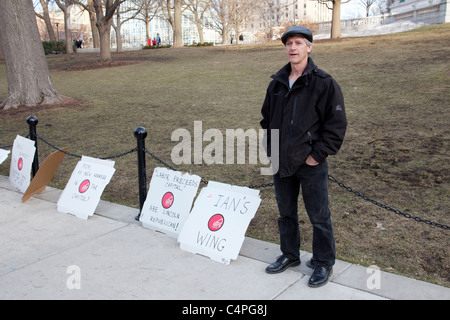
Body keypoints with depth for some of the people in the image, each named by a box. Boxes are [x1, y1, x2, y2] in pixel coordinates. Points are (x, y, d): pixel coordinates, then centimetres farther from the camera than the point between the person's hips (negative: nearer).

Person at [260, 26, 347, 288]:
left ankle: (324, 263, 23)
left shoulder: (324, 83, -9)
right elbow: (267, 119, 19)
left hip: (311, 165, -5)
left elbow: (337, 124, -10)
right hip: (281, 163, 6)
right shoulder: (277, 83, 9)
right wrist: (270, 149, 11)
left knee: (319, 217, 6)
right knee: (286, 212, 18)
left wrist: (318, 154, -13)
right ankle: (290, 255, 36)